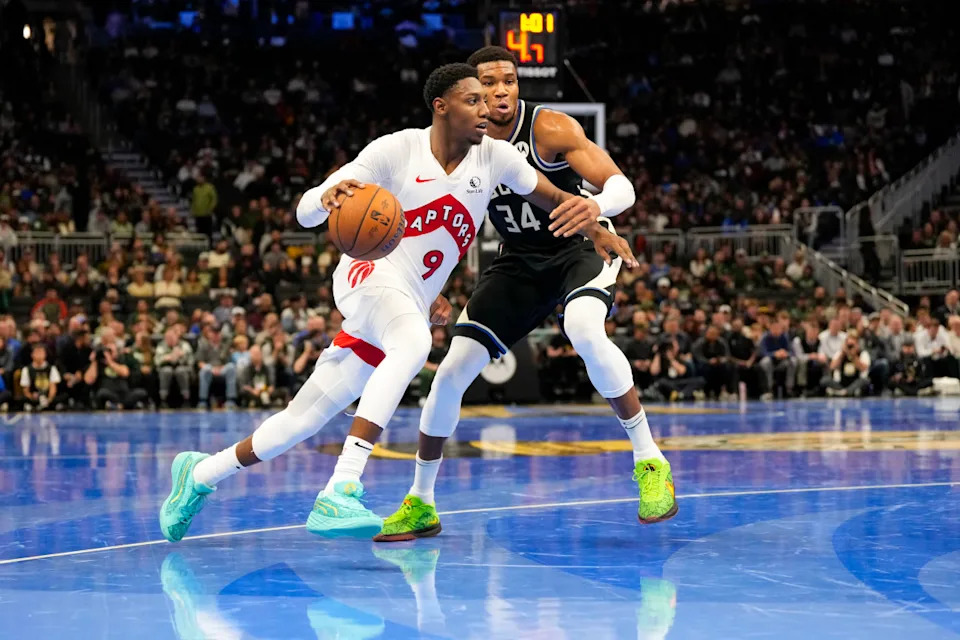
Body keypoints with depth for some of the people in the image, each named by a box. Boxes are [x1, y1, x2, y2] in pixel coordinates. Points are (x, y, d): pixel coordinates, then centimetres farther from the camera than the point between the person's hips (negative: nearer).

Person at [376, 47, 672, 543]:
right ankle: (419, 504, 15)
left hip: (579, 249, -4)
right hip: (517, 263, 5)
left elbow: (623, 186, -26)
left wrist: (596, 205, -50)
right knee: (451, 374, -4)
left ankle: (650, 464, -23)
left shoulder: (550, 129, -20)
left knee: (585, 332, -37)